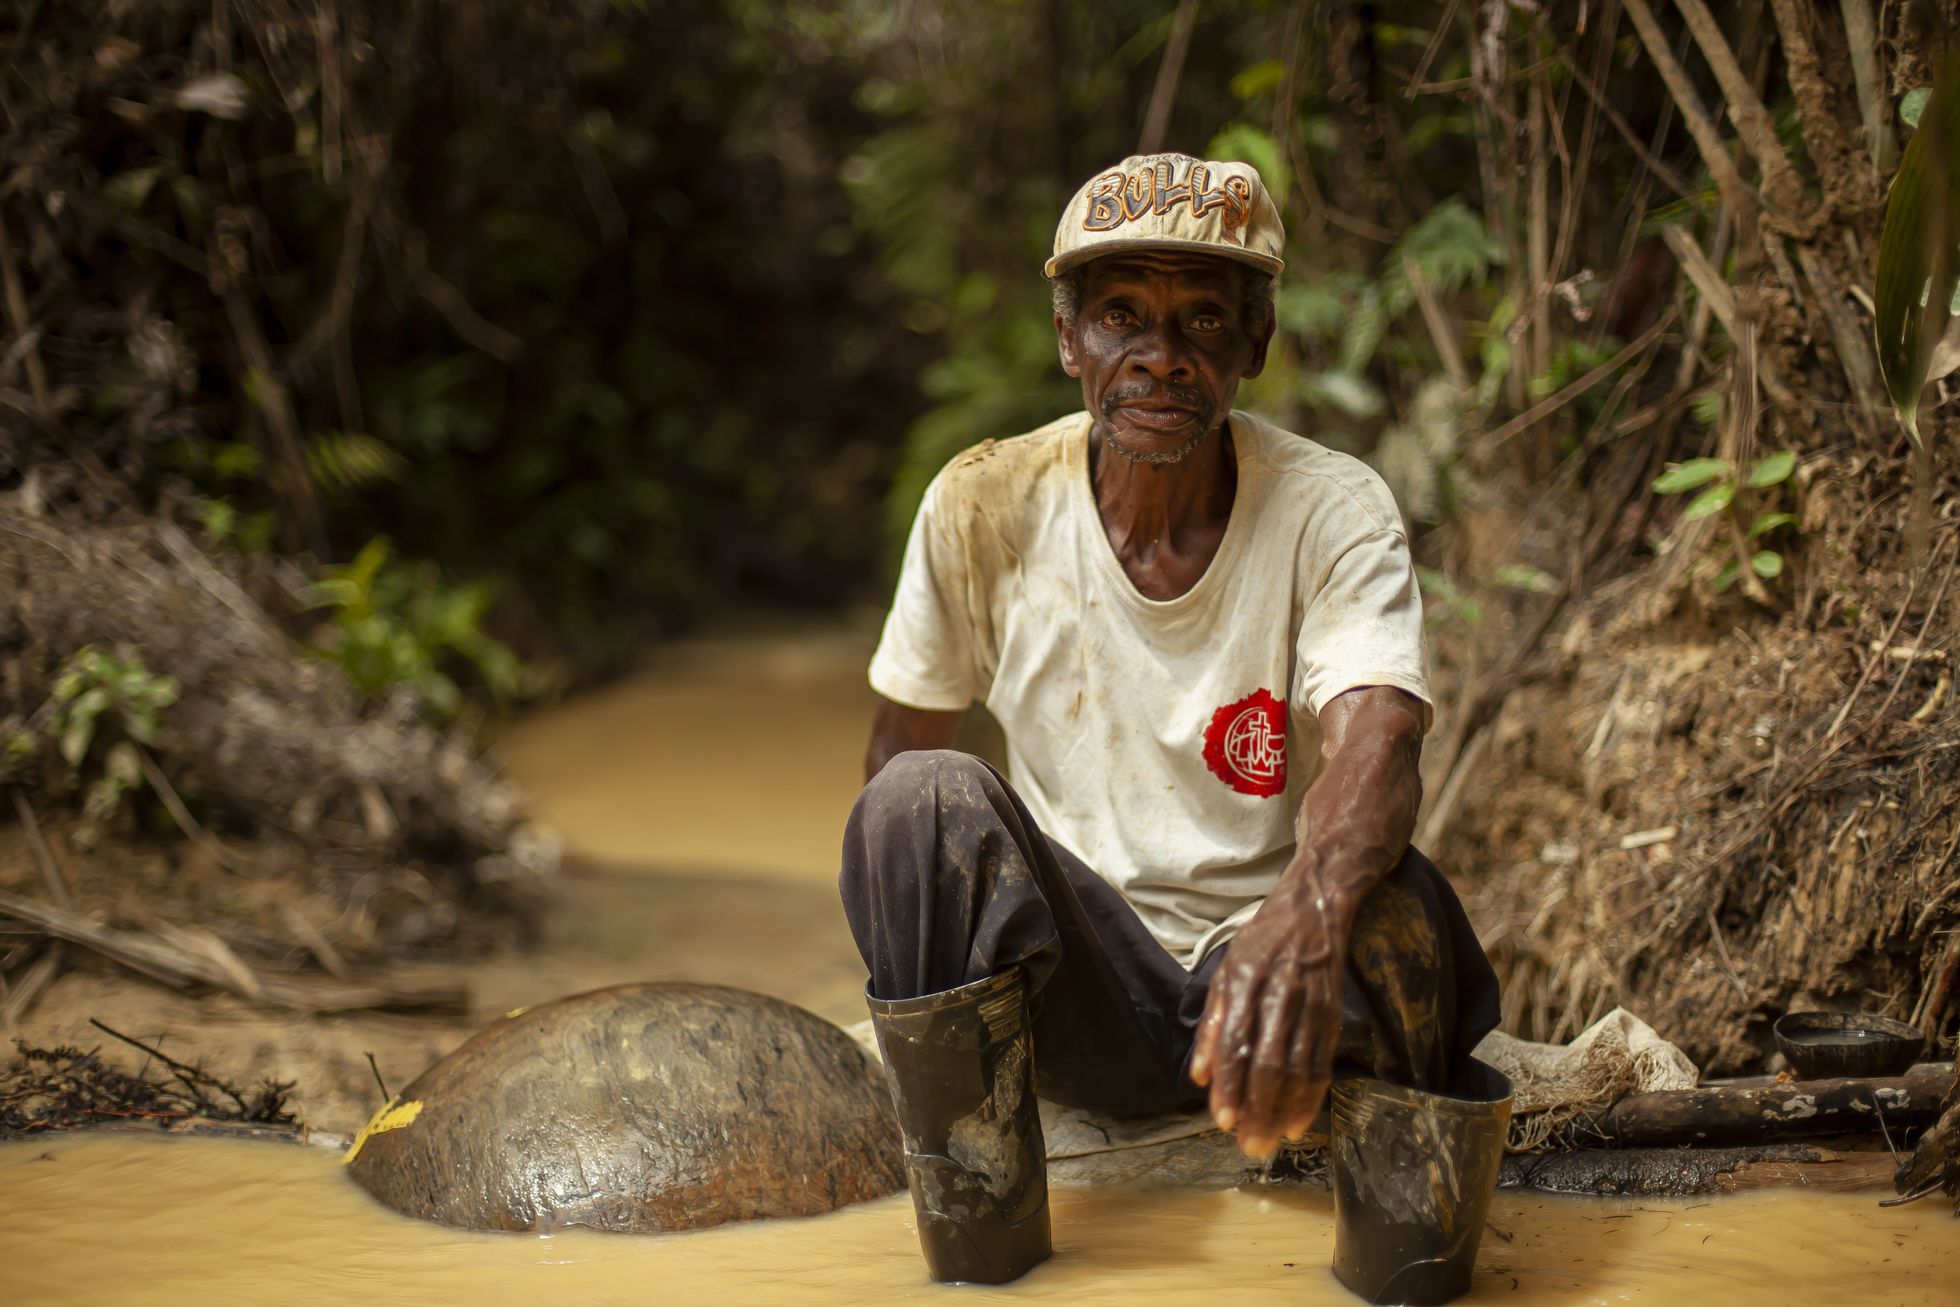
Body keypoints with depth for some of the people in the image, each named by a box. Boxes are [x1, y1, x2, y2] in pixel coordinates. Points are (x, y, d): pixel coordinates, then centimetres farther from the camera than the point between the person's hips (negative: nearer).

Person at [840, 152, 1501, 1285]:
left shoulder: (1335, 512, -13)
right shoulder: (985, 508, -7)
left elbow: (1379, 746, -32)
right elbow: (900, 751, 7)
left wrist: (1306, 915, -53)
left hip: (1267, 963, -2)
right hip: (1083, 996, 2)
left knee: (1396, 903, -36)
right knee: (926, 800, -28)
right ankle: (979, 1259, -21)